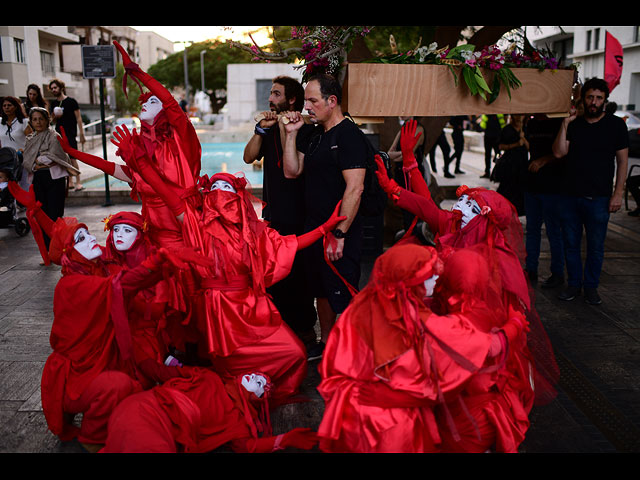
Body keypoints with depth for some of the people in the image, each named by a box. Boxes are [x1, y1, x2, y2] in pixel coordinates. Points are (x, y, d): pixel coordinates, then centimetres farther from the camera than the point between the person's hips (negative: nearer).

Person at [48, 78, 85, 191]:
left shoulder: (71, 101, -1)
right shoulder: (53, 104, 14)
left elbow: (78, 118, -4)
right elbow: (53, 121, 20)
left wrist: (81, 134, -11)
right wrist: (55, 116, -4)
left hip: (70, 134, -6)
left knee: (72, 158, -11)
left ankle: (78, 182, -10)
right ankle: (69, 182, 11)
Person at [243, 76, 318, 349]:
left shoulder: (304, 130, -11)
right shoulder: (271, 126, 12)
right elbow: (249, 157, 2)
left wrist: (285, 129, -25)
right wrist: (261, 130, -10)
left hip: (296, 216, -7)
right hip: (272, 214, 8)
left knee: (296, 275, 1)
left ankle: (305, 329, 16)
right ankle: (283, 324, 33)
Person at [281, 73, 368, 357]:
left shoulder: (348, 135, -15)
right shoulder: (315, 136, 14)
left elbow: (354, 188, -22)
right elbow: (291, 171, 12)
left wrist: (339, 234, -24)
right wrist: (291, 134, 5)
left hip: (339, 236, -9)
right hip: (314, 230, 9)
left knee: (342, 300, -2)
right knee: (321, 292, 20)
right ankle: (325, 345, 36)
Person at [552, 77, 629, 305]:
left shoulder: (616, 124, 2)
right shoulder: (573, 124, 7)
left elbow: (622, 161, 2)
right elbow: (559, 152, -5)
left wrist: (618, 193, -5)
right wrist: (565, 124, -12)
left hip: (598, 198, -2)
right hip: (570, 195, 2)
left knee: (595, 246, 5)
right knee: (571, 244, 9)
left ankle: (591, 286, 20)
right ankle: (574, 283, 23)